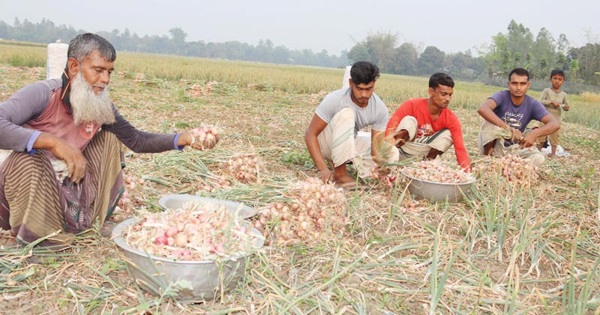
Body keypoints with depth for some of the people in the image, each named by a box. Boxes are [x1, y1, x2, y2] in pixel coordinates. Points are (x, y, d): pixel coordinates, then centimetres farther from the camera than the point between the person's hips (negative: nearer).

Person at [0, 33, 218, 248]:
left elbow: (136, 140, 4)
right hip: (29, 197, -6)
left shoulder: (101, 107, -4)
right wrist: (52, 141, -43)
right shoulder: (42, 95, -23)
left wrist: (185, 138, -10)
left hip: (68, 196, 6)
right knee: (27, 156, -36)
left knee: (109, 137, 3)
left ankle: (95, 217, 12)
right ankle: (35, 235, -12)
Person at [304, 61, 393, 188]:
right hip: (325, 143, -5)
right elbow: (310, 135, -27)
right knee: (346, 113, -32)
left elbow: (376, 150, -18)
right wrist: (323, 169, -39)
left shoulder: (380, 109, -19)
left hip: (348, 144, 5)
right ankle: (339, 174, -26)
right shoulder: (334, 100, -29)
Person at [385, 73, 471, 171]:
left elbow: (460, 149, -21)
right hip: (401, 150, -3)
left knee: (447, 134, -18)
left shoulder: (451, 119, -14)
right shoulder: (412, 105, -21)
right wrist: (391, 140, -54)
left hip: (421, 154, 3)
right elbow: (391, 126, -31)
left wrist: (468, 173, -37)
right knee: (409, 121, -28)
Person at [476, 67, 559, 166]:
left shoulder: (532, 104, -8)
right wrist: (507, 128, -51)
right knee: (490, 122, -30)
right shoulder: (502, 96, -17)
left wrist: (534, 133, -43)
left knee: (538, 158, -23)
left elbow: (555, 124, -20)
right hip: (493, 147, -3)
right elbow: (482, 109, -39)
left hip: (513, 148, 3)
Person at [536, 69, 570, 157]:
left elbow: (566, 105, 13)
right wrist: (551, 102, -21)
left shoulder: (563, 94, 7)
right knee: (542, 135, 4)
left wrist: (566, 107, -10)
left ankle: (553, 153, 13)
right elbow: (541, 101, -12)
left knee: (555, 136, 4)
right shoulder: (546, 91, -3)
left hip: (556, 119, 2)